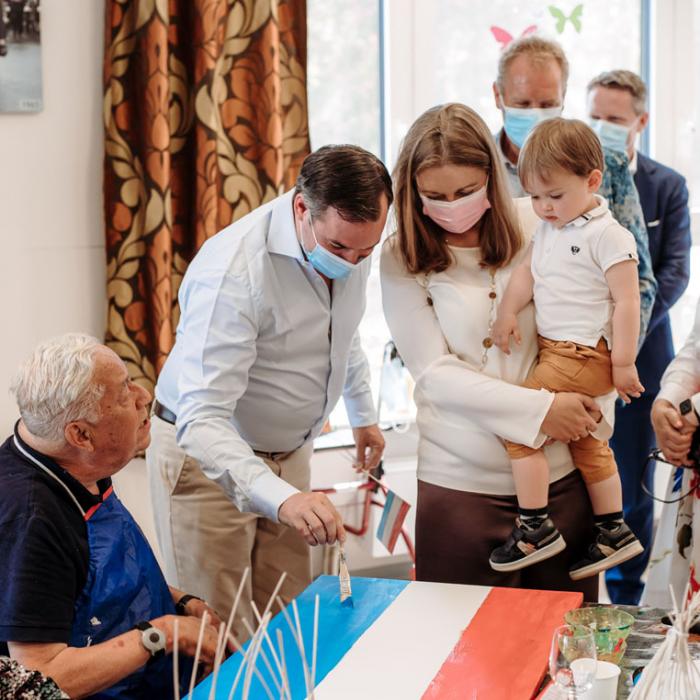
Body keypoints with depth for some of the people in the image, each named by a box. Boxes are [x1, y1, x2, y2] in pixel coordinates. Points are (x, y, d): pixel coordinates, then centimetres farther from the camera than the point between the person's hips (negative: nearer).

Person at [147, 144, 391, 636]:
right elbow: (201, 420, -39)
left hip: (287, 451, 7)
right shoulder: (235, 271, -32)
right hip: (207, 455, -6)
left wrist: (363, 414, 25)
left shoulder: (349, 240, -7)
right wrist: (281, 498, -52)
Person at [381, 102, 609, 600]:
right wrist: (541, 410, -15)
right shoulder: (402, 260, -3)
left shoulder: (539, 224, 1)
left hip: (561, 475, 2)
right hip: (461, 484, -1)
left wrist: (592, 412, -2)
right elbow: (436, 373, -8)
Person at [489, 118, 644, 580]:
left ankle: (535, 526, -6)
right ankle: (614, 531, 31)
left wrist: (624, 362, -17)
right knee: (586, 442, 18)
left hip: (584, 355, -9)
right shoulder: (548, 229, 9)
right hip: (553, 350, 9)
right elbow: (527, 271, 12)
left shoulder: (608, 237, -15)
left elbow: (626, 301, -16)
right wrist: (508, 313, -5)